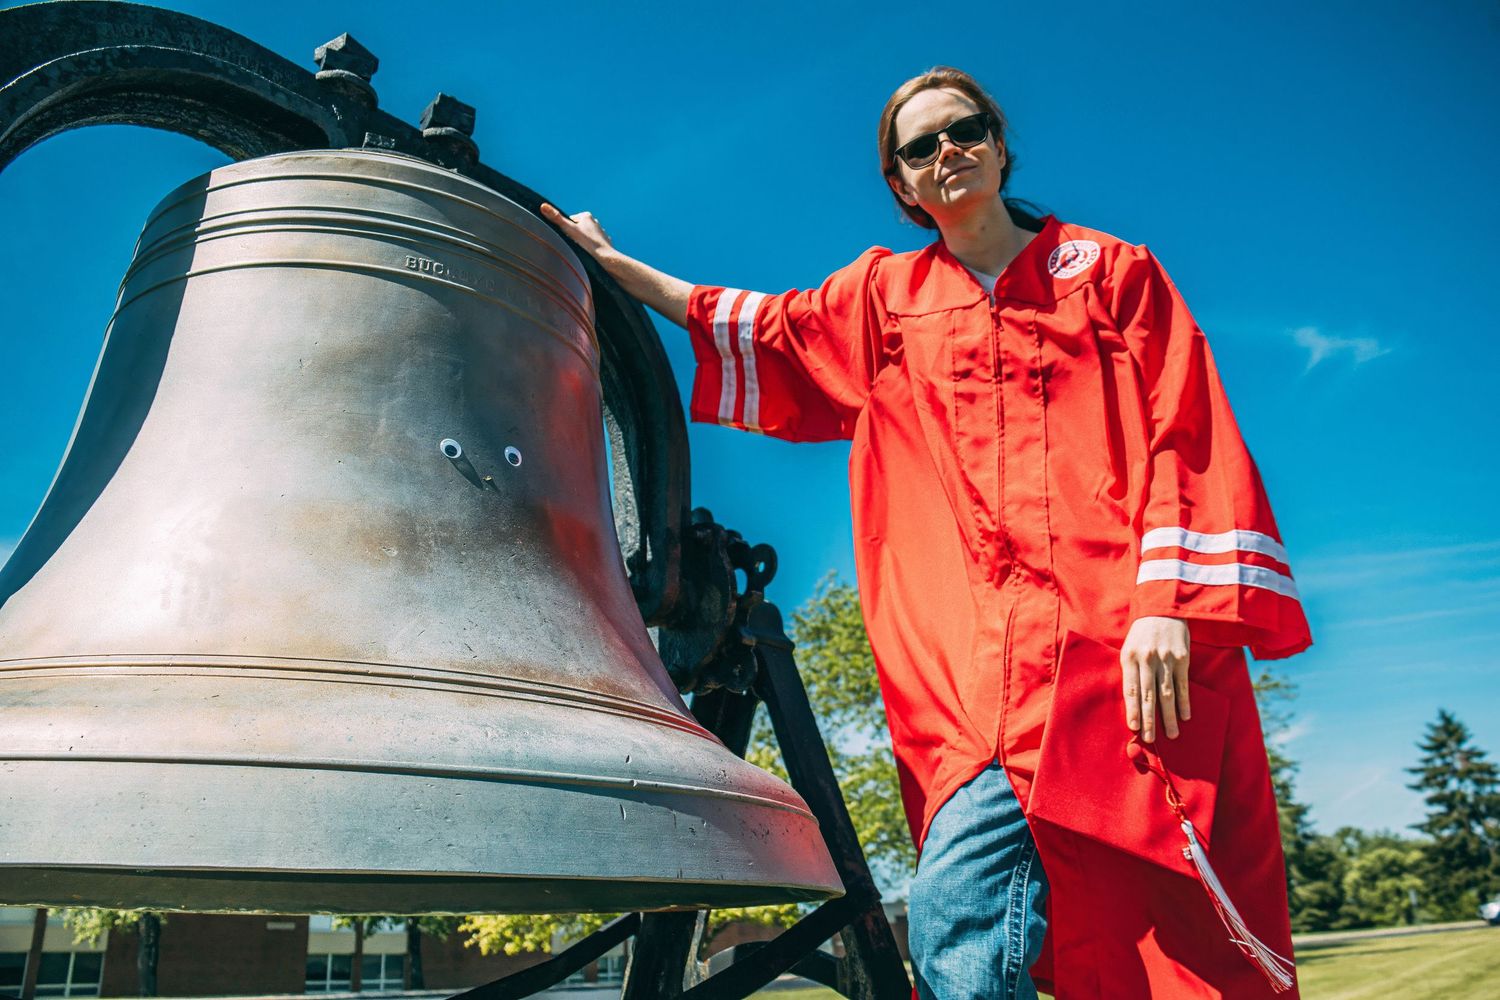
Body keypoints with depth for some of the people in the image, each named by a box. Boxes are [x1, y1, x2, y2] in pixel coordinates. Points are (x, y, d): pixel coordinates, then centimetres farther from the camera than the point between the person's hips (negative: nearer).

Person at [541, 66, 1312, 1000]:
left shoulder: (1111, 271, 14)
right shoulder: (885, 295, 21)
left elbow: (1183, 435, 4)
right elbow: (765, 331, 33)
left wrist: (1170, 605, -10)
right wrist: (609, 261, 35)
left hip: (1131, 646, -1)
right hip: (984, 663, 2)